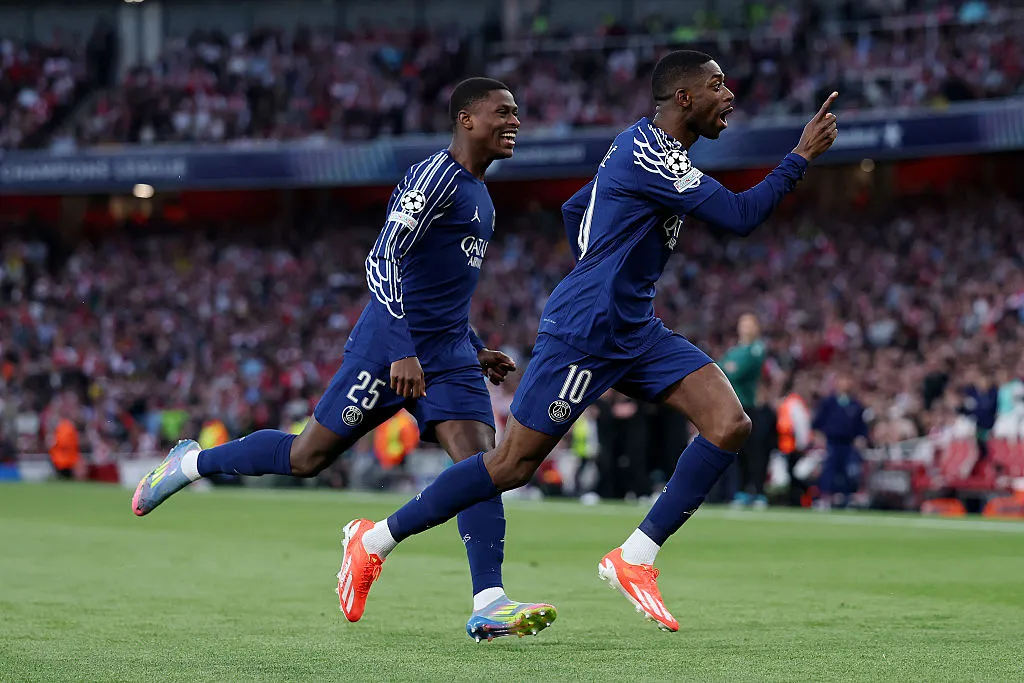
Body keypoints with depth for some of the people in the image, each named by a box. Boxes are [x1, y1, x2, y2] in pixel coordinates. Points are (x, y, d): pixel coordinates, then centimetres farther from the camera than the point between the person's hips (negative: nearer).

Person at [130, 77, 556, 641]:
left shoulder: (478, 195, 19)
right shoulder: (435, 177, -12)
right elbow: (383, 262, -21)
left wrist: (474, 350, 22)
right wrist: (403, 353, -27)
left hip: (448, 356, 8)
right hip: (389, 347, -8)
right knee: (308, 457, 0)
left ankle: (488, 606, -20)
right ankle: (191, 463, 22)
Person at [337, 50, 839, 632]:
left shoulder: (649, 149, 13)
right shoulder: (649, 154, -19)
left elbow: (575, 210, 25)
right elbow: (740, 217, -24)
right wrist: (802, 157, -17)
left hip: (635, 332, 10)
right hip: (581, 336, -10)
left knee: (731, 425, -9)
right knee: (513, 465, -2)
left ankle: (635, 559, -5)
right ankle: (375, 539, 15)